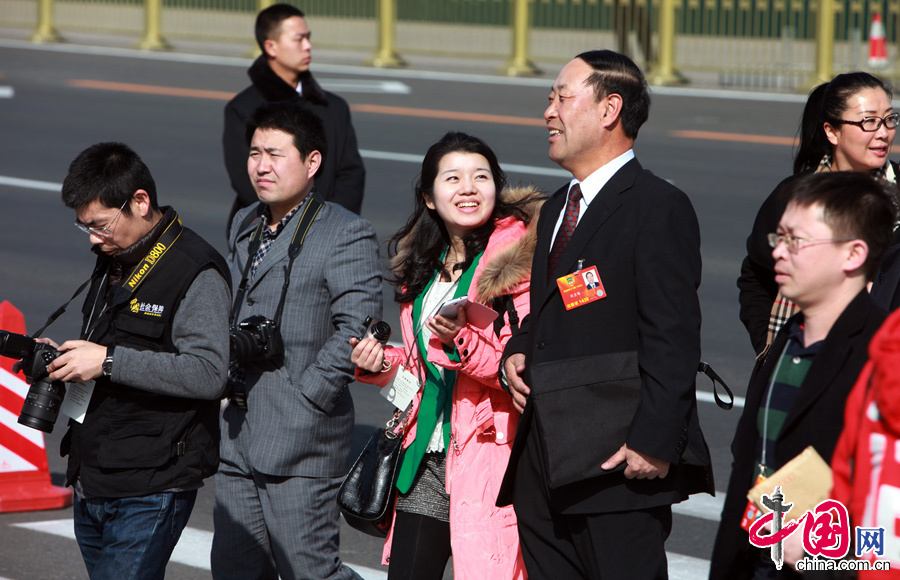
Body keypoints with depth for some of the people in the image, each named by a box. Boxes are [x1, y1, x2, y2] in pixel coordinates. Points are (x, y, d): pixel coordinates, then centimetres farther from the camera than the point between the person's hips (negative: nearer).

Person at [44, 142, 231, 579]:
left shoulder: (197, 272, -13)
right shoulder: (112, 260, 15)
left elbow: (208, 373, -23)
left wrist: (109, 361, -23)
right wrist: (63, 356, 7)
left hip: (151, 491, -9)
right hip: (91, 484, 9)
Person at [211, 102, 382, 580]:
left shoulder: (346, 234, -9)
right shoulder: (244, 226, 16)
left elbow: (357, 327, -18)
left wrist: (306, 400, -17)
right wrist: (228, 385, 13)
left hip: (300, 443, -8)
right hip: (237, 438, 8)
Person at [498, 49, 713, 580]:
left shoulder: (658, 207, -9)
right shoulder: (558, 208, 20)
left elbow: (672, 339, -15)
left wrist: (654, 442, -20)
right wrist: (517, 351, 8)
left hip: (618, 463, -9)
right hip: (545, 466, 9)